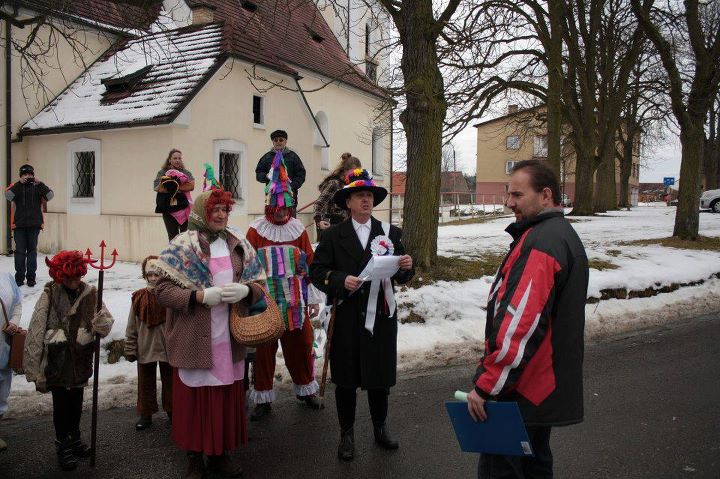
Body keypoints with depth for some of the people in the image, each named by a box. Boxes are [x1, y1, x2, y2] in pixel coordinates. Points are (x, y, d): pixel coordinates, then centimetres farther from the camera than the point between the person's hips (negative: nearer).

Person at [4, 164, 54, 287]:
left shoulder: (38, 187, 5)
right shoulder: (16, 186, 4)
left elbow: (49, 196, -10)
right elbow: (8, 195, -15)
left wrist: (39, 183, -16)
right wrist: (20, 183, -17)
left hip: (34, 225, 1)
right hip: (19, 224, 0)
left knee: (32, 250, 6)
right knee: (20, 251, 3)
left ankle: (31, 278, 11)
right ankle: (19, 277, 9)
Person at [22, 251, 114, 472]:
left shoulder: (89, 293, -5)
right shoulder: (50, 295, -13)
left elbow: (105, 322, -3)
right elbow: (35, 334, -12)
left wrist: (102, 322, -29)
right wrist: (36, 371, -13)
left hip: (80, 360, 3)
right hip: (57, 362, -3)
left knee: (77, 401, 19)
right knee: (61, 403, 9)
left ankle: (74, 438, 40)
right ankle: (63, 446, 28)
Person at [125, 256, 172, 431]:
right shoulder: (139, 298, -3)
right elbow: (132, 327, 2)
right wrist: (130, 349, 2)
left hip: (168, 349, -2)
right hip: (145, 349, 2)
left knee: (169, 381, 13)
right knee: (146, 382, 13)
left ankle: (172, 411, 30)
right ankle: (146, 414, 28)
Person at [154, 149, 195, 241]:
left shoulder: (186, 173, 9)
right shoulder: (162, 173, 7)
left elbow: (191, 185, -9)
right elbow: (157, 188, -9)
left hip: (184, 209, 0)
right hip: (169, 210, 0)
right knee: (172, 237, 5)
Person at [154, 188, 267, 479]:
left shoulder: (239, 245, 8)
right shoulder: (181, 246, -5)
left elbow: (259, 285, 11)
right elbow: (163, 290, -9)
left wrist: (245, 290, -12)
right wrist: (202, 295, -21)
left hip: (230, 340, 4)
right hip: (195, 340, -4)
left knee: (228, 398, 12)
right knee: (196, 400, 6)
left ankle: (221, 454, 31)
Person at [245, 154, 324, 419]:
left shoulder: (298, 229, 4)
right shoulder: (255, 231, -2)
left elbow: (309, 265, 6)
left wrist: (314, 298, 5)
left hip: (295, 301, 2)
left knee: (300, 345, 11)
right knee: (264, 349, 6)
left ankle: (306, 390, 31)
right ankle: (263, 399, 20)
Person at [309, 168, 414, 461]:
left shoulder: (391, 233, 6)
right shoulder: (334, 235, 0)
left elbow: (401, 277, 6)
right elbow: (316, 270, -3)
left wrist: (406, 268, -16)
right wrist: (341, 281, -20)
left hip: (382, 316, 2)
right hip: (346, 319, -1)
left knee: (380, 375, 14)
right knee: (346, 377, 9)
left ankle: (380, 427, 34)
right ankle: (346, 433, 27)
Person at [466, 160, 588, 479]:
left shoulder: (540, 242, -21)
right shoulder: (565, 234, 13)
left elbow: (520, 323, -29)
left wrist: (486, 385, -24)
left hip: (521, 390, -10)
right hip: (547, 385, 10)